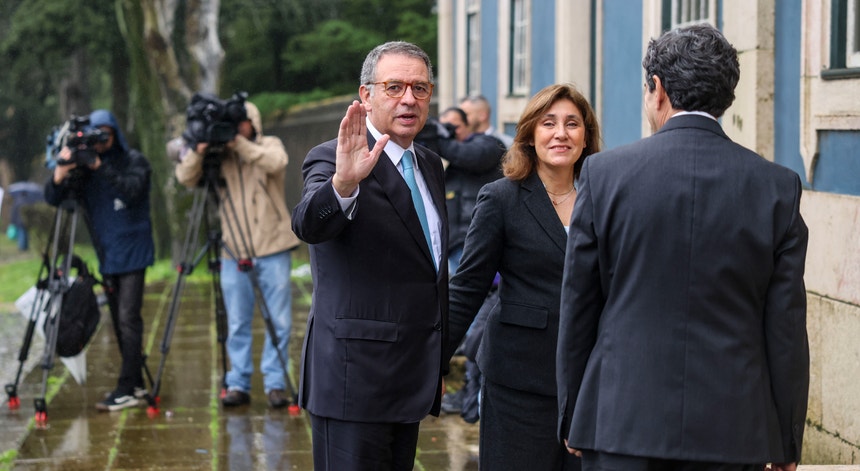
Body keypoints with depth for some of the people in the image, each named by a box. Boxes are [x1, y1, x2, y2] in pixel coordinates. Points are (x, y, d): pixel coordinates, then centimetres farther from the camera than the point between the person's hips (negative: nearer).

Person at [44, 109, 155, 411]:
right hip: (106, 256, 6)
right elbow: (53, 199, -4)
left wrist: (101, 167, -26)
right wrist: (60, 174, -24)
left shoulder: (133, 161, -4)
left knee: (128, 319, -12)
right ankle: (136, 385, 17)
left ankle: (127, 390, -13)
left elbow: (132, 191, -22)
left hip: (132, 253, -6)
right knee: (119, 322, 9)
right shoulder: (83, 168, 6)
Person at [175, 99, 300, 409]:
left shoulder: (269, 145, 4)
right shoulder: (218, 155, 6)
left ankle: (276, 384, 8)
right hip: (234, 252, 1)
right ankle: (238, 384, 12)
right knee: (237, 324, 4)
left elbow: (276, 163, -19)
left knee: (279, 321, 0)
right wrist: (198, 151, -23)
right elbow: (185, 178, -5)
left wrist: (238, 144, -24)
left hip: (273, 248, -1)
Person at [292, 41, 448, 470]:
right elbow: (309, 224, -31)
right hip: (354, 380, -8)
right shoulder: (332, 159, -10)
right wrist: (343, 183, -52)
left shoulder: (429, 165, 15)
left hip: (412, 381, 8)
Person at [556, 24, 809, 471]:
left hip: (621, 422, -1)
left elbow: (577, 309, 2)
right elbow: (786, 326, 1)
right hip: (733, 432, 1)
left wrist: (571, 416, 12)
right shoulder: (778, 186, -1)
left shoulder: (605, 173, -3)